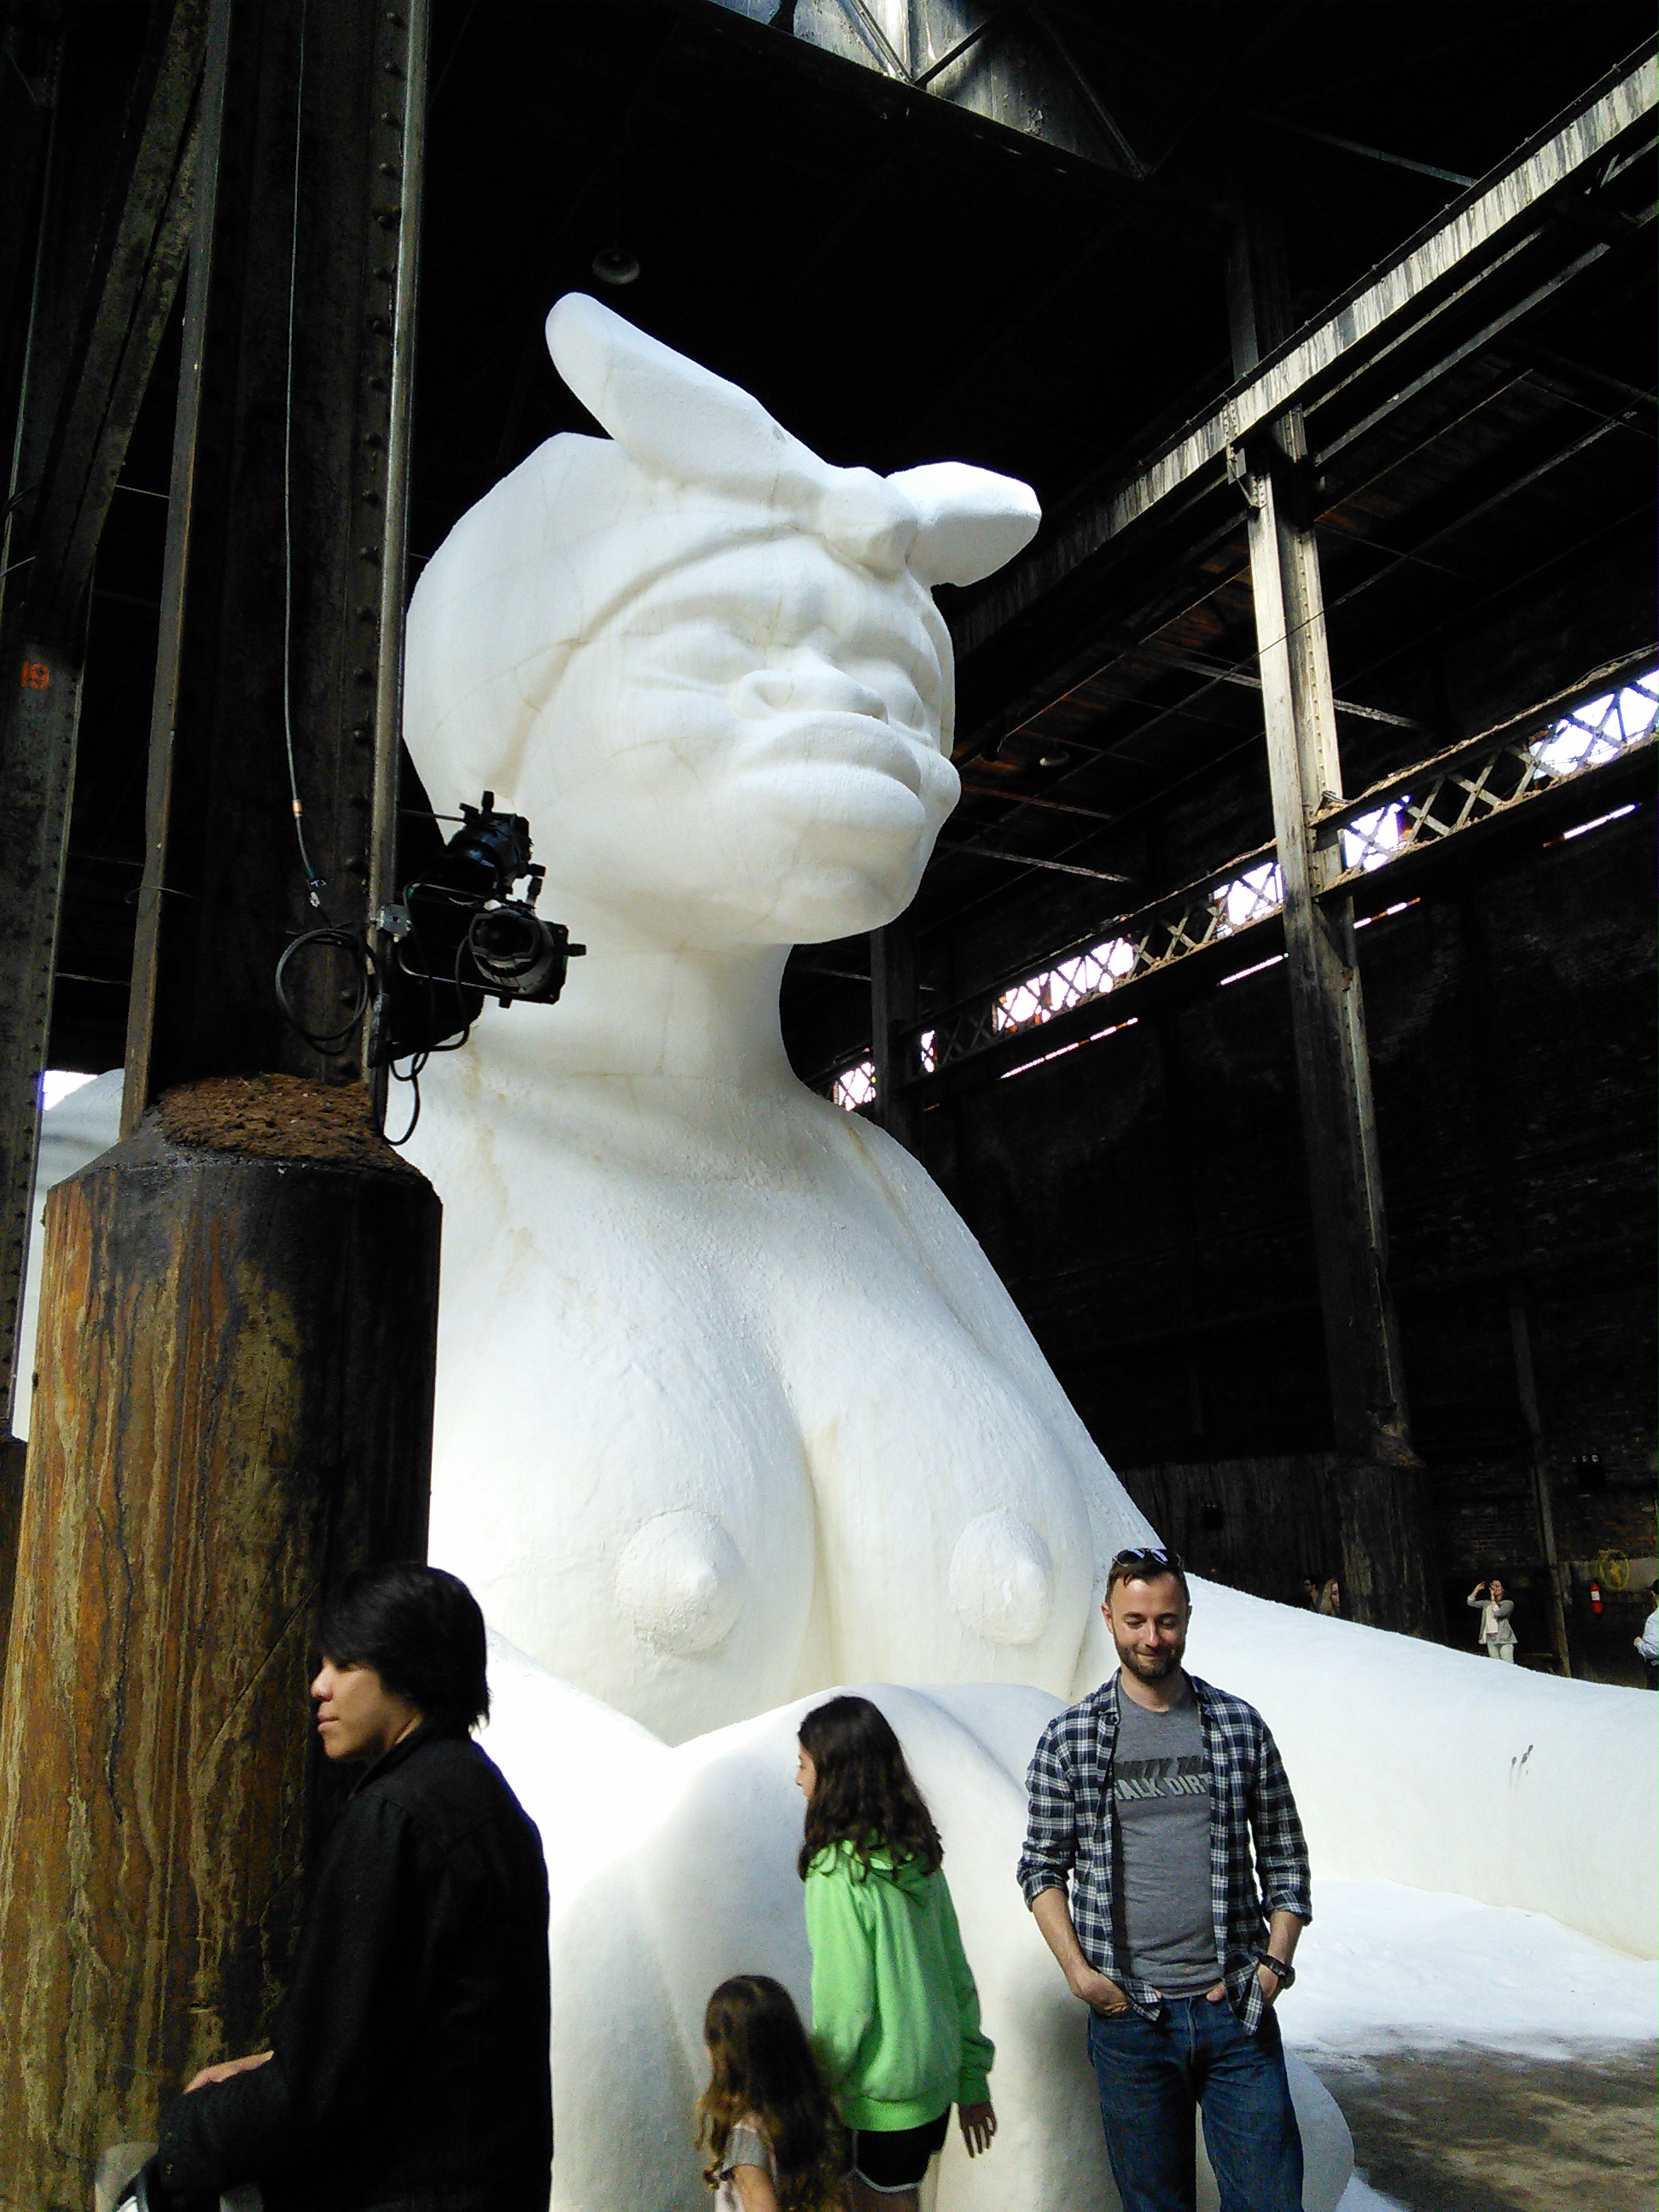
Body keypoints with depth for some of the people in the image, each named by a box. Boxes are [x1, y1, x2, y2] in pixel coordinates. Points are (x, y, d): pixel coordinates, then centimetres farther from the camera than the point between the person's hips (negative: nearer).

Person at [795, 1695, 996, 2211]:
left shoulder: (837, 1871, -22)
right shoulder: (918, 1854, -1)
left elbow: (846, 2004, -19)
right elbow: (958, 1972, 5)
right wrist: (972, 2078, 14)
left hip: (888, 2092, -7)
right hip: (937, 2077, 7)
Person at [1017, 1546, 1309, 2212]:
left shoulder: (1240, 1725, 2)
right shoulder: (1068, 1739, -1)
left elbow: (1284, 1855, 7)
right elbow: (1042, 1867, 3)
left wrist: (1276, 1960, -3)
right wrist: (1076, 1969, -7)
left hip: (1235, 2009, 1)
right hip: (1128, 2015, 0)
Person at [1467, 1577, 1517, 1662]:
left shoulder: (1508, 1603, -2)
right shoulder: (1487, 1603, 14)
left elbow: (1498, 1613, -18)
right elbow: (1471, 1602, 10)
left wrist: (1493, 1597, -16)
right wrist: (1477, 1589, 4)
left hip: (1503, 1638, -5)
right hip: (1490, 1639, 5)